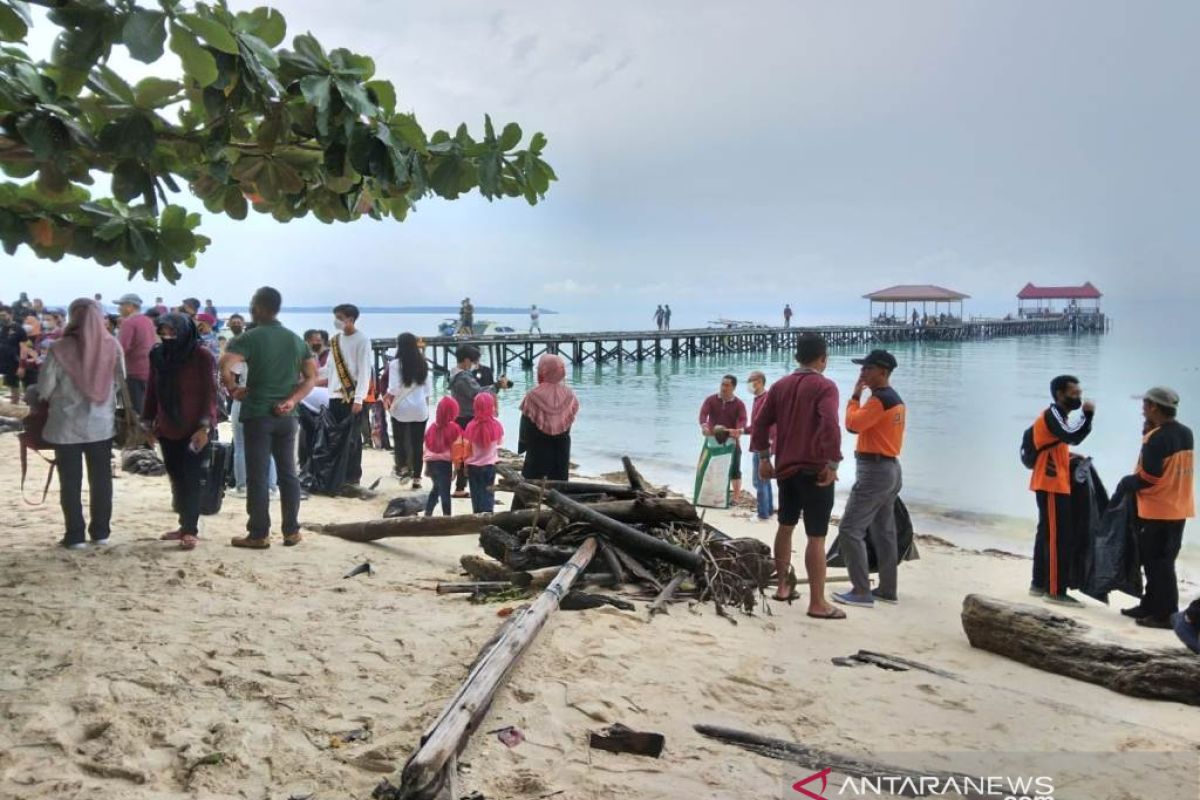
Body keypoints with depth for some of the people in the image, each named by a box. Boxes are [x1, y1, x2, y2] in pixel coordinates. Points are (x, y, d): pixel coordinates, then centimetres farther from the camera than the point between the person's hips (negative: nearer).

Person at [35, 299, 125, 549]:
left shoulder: (61, 348, -13)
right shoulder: (113, 347, -5)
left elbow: (44, 389, -7)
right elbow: (121, 382, 3)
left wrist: (50, 397, 14)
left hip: (67, 424, -2)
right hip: (102, 423, 2)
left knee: (71, 481, 8)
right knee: (101, 479, 12)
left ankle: (75, 535, 12)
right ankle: (101, 531, 18)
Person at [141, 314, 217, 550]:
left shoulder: (202, 357, -10)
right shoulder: (158, 355, 5)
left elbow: (210, 394, -11)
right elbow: (152, 391, 12)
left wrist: (205, 427, -16)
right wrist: (149, 423, 12)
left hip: (194, 429, -5)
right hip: (167, 429, 5)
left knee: (191, 479, -2)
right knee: (176, 478, 11)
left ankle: (191, 530, 5)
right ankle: (185, 526, 21)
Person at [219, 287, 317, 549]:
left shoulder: (250, 337, -7)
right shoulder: (296, 339, 9)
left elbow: (224, 366, -21)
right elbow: (312, 377, 5)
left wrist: (233, 389, -4)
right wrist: (292, 400, -3)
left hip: (258, 414, -4)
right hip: (286, 416, 5)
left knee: (257, 476, 1)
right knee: (288, 473, 11)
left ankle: (259, 534, 5)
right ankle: (291, 531, 14)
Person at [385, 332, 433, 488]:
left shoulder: (396, 364, -8)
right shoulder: (423, 363, 6)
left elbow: (393, 389, -11)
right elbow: (428, 389, 7)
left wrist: (386, 399, 7)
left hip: (401, 408, -3)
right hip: (420, 408, 3)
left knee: (400, 440, 14)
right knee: (418, 443, 5)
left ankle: (403, 466, 7)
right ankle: (417, 477, 6)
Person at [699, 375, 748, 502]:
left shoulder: (739, 404, -4)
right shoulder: (710, 400, 0)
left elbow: (742, 420, -19)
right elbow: (703, 413, -16)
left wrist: (739, 430, -42)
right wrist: (704, 425, -38)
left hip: (731, 441, -2)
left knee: (734, 469, 0)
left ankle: (736, 497, 6)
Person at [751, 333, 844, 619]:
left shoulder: (780, 386, 10)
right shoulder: (825, 386, -9)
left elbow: (761, 423, 9)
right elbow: (830, 425, -24)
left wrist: (764, 458, 15)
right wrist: (832, 463, -20)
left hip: (785, 468, 6)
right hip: (815, 470, -6)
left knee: (785, 526, 21)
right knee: (816, 537, -3)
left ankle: (782, 587, 29)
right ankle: (818, 603, 0)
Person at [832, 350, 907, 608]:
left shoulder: (880, 398, -17)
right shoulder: (895, 399, 15)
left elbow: (853, 424, -22)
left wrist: (855, 396, -10)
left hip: (874, 470, -11)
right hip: (890, 468, 11)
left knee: (849, 529, -9)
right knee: (884, 532, 14)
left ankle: (862, 592, -10)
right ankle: (887, 590, 19)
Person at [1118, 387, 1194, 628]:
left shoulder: (1157, 438, -19)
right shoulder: (1186, 433, 7)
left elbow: (1148, 478, -22)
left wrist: (1127, 482, -2)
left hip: (1157, 510, -9)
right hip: (1178, 508, 9)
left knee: (1157, 564, -1)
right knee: (1160, 561, 16)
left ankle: (1166, 615, 2)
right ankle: (1150, 606, 24)